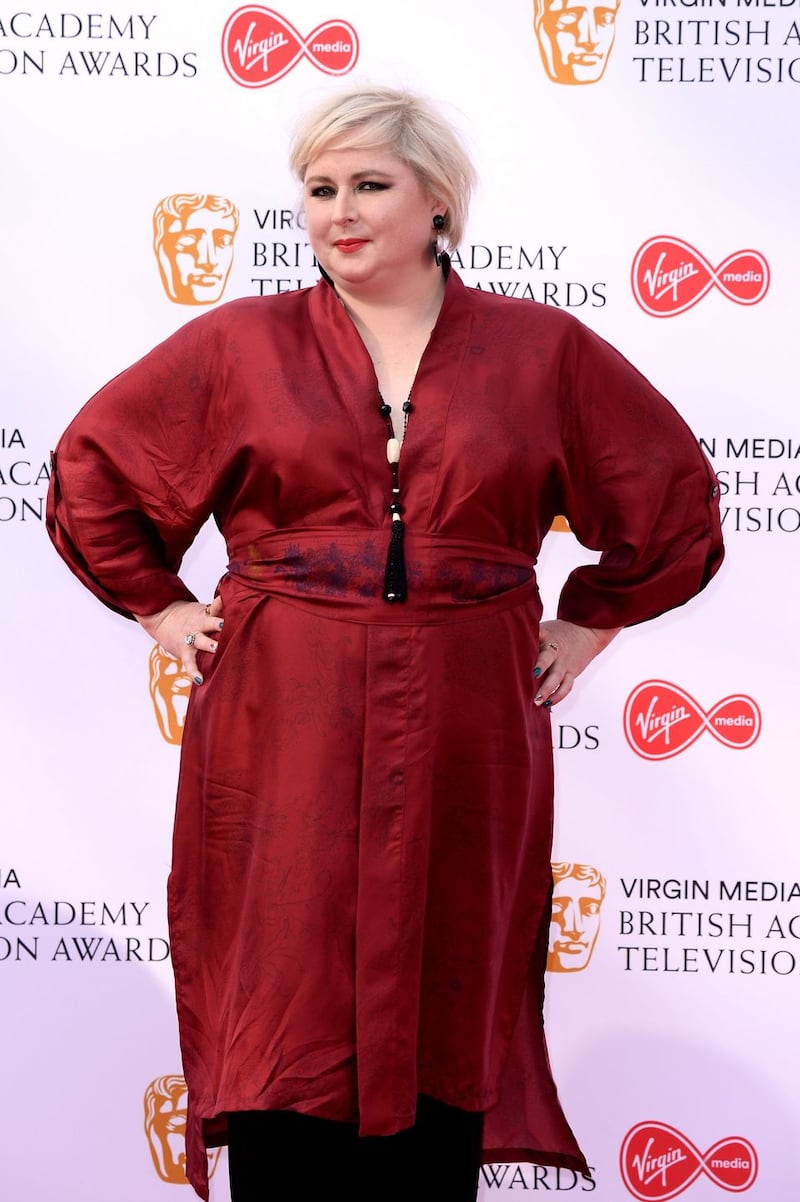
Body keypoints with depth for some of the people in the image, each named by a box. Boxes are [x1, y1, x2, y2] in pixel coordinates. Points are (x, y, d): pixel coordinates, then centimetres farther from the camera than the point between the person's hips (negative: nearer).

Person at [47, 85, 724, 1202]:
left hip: (465, 744, 1)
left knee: (440, 1019, 7)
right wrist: (162, 610, 7)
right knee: (287, 1026, 0)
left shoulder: (543, 350, 5)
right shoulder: (238, 345, 4)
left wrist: (588, 625, 9)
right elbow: (90, 473, 13)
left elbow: (675, 499, 14)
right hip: (284, 742, 0)